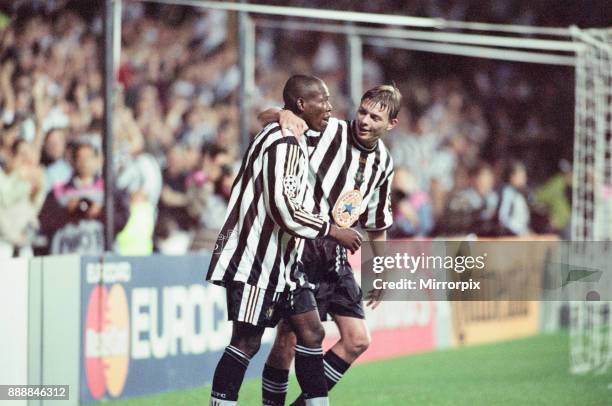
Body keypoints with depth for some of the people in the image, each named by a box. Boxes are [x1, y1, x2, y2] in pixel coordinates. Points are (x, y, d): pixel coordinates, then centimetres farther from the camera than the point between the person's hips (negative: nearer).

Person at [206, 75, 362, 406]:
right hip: (256, 258, -10)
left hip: (282, 260, 10)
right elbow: (284, 210, -23)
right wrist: (334, 232, -15)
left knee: (311, 332, 7)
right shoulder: (284, 144, -17)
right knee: (247, 341, -8)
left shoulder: (291, 141, 16)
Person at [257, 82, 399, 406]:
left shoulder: (383, 163, 9)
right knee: (288, 339, -7)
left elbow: (377, 224, 22)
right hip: (302, 249, -6)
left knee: (357, 340, 3)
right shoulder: (327, 131, -10)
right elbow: (264, 117, -7)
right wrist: (283, 114, -29)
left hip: (336, 257, 6)